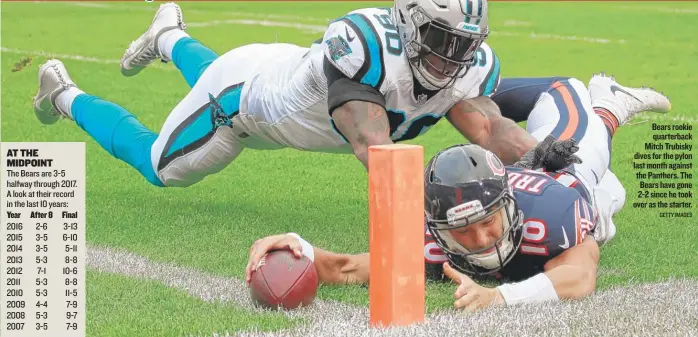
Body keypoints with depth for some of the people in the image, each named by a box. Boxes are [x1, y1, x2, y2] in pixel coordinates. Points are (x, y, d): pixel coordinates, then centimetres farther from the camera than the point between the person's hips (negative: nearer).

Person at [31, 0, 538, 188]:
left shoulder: (471, 64, -27)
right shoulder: (362, 43, -47)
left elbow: (488, 125, -41)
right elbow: (371, 144, -55)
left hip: (288, 80, 6)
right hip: (243, 91, -6)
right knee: (162, 168, 19)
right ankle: (66, 97, 42)